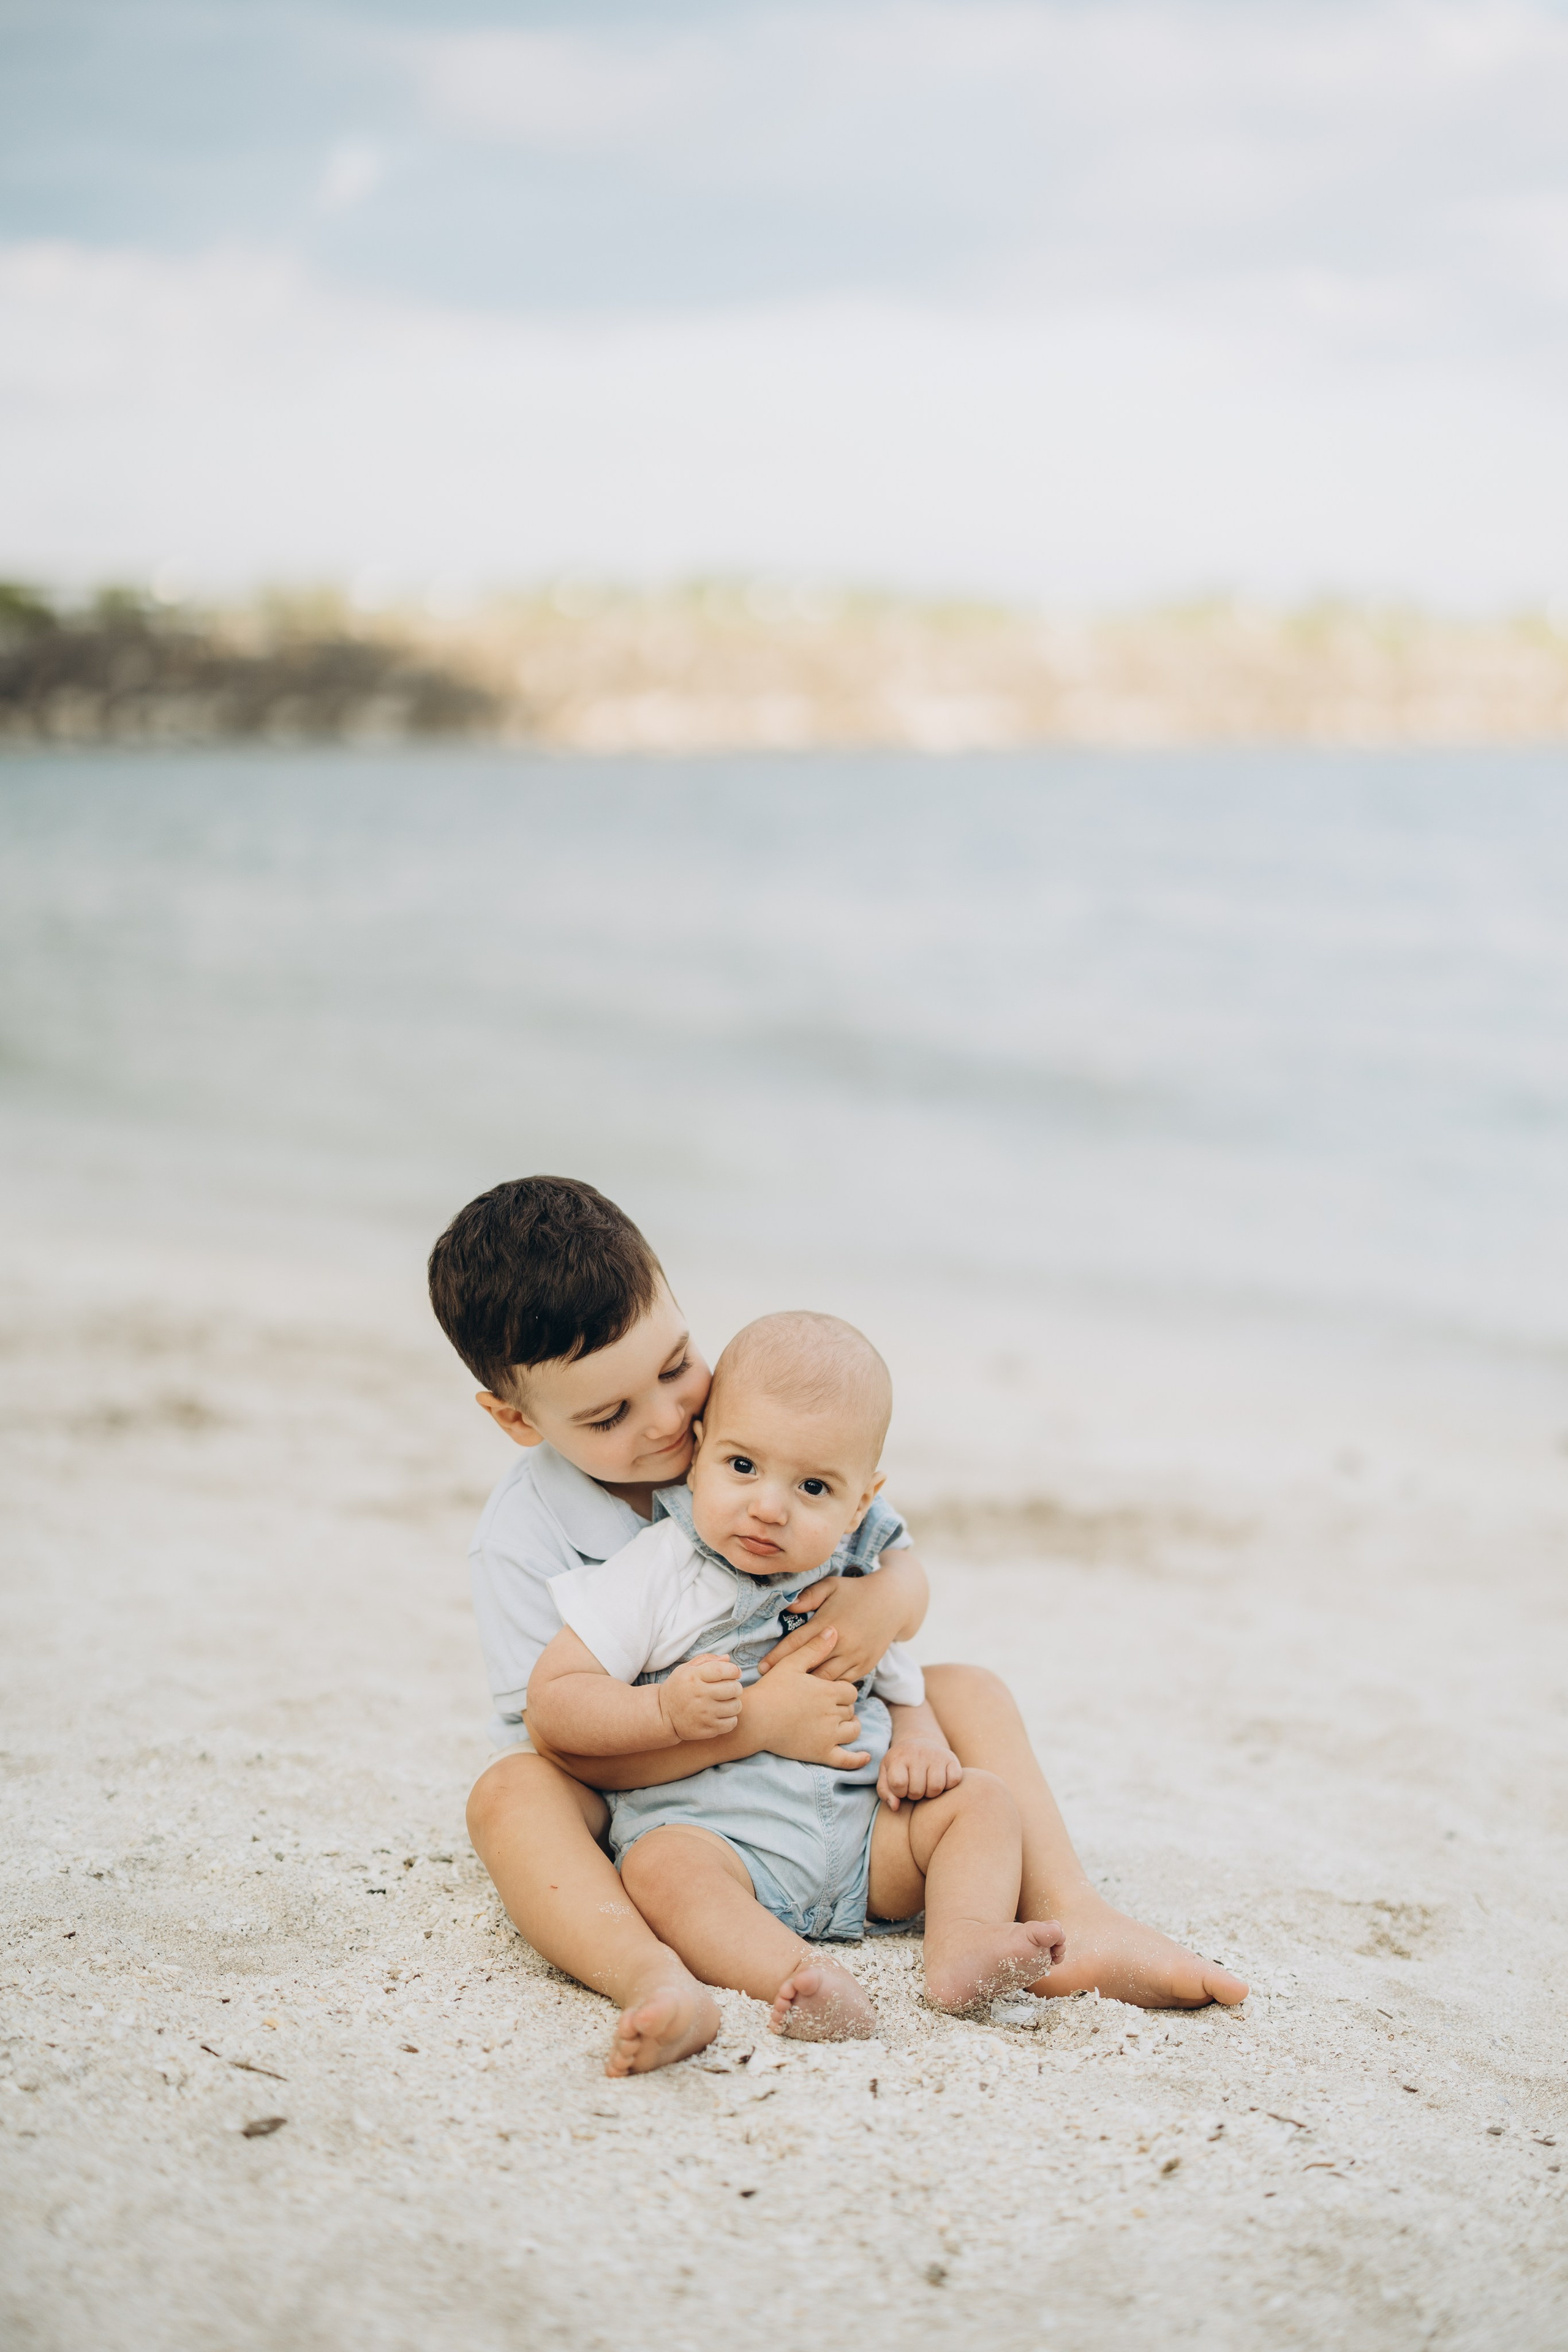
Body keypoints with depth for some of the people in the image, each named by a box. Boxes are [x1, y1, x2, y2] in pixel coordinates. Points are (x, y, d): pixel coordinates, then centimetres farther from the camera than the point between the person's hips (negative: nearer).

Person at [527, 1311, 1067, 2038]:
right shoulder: (656, 1574, -4)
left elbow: (897, 1686, 25)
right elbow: (552, 1699, -7)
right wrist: (667, 1712, -22)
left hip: (855, 1832, 5)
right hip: (707, 1831, -5)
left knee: (979, 1799, -7)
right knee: (661, 1867, -36)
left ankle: (965, 1945, -30)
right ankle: (799, 1977, -55)